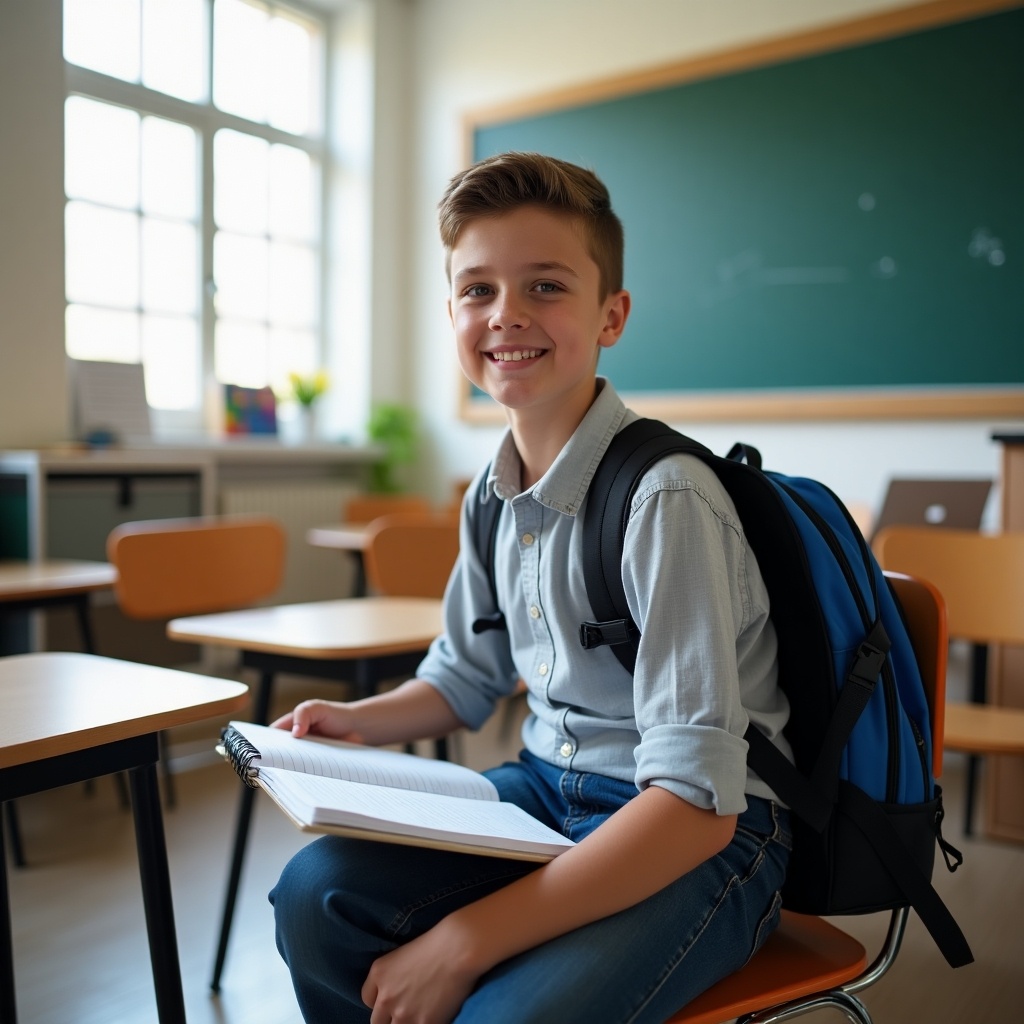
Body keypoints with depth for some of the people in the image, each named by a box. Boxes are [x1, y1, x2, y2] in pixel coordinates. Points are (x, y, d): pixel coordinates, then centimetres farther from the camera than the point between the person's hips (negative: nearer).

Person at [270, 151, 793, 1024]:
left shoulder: (666, 499, -23)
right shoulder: (493, 494, 1)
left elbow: (697, 803, -27)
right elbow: (467, 675, 18)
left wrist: (461, 943, -26)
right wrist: (356, 722, -2)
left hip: (707, 836, -6)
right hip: (547, 789, 6)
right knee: (316, 891, -11)